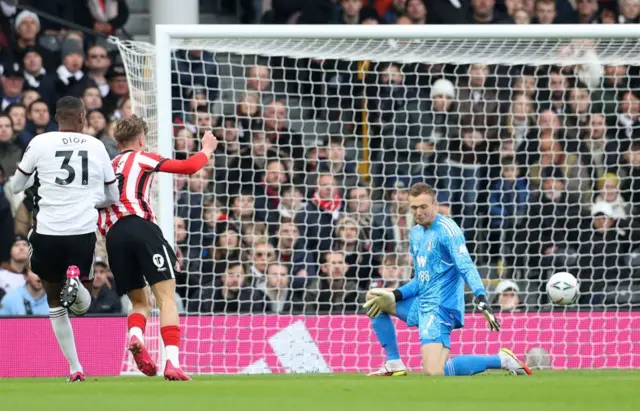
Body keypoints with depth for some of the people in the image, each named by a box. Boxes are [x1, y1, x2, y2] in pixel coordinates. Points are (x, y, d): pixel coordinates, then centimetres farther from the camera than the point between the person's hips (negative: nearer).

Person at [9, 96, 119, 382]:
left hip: (48, 232, -1)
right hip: (84, 232, 1)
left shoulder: (40, 143, 1)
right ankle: (76, 279, -21)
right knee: (81, 305, 15)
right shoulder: (96, 146, 7)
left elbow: (16, 186, 10)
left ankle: (75, 368, 8)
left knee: (55, 302, 16)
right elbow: (112, 196, 16)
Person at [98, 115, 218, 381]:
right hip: (141, 227, -5)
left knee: (139, 302, 16)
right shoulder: (141, 158, 12)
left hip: (113, 236, 5)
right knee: (166, 298, -7)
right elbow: (188, 167, 8)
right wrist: (207, 150, 26)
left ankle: (135, 336, -18)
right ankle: (172, 362, -25)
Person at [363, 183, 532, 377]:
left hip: (440, 308, -9)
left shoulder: (447, 229, -13)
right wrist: (395, 295, 4)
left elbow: (466, 266, -25)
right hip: (422, 303, 9)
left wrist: (482, 299, -38)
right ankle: (394, 364, 14)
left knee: (433, 372, -23)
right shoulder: (415, 233, 14)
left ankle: (501, 360, -11)